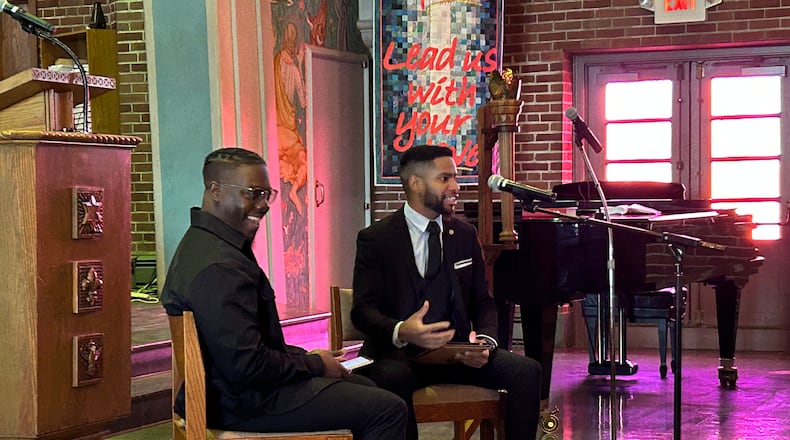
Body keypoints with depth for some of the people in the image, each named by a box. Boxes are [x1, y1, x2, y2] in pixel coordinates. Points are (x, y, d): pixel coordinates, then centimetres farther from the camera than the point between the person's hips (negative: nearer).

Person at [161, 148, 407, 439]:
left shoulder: (202, 242, 8)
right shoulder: (219, 268, -26)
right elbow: (247, 367, -27)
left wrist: (305, 357, 5)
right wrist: (315, 364, -12)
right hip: (244, 403, -11)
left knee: (365, 387, 22)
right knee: (389, 409, -10)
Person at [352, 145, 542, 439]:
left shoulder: (465, 235, 12)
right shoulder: (376, 239, -2)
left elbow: (483, 303, 13)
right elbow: (363, 310, -9)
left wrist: (486, 341, -10)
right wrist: (401, 332, -31)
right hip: (399, 354, -4)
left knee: (527, 371, -18)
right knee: (392, 378, -38)